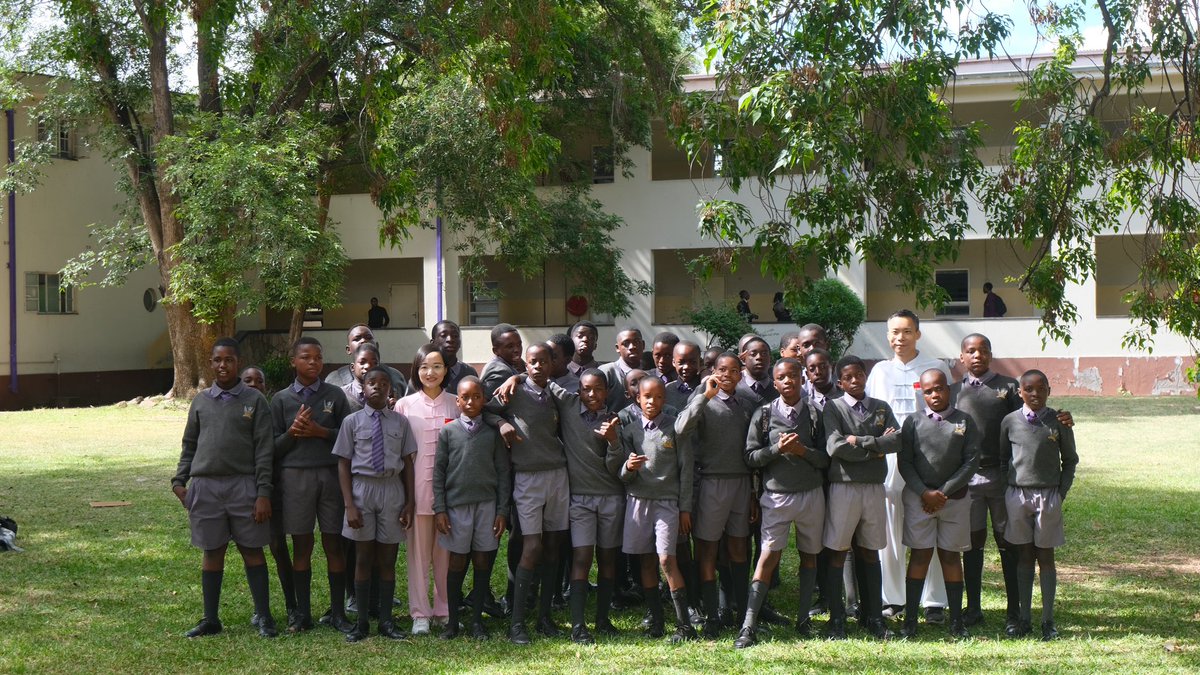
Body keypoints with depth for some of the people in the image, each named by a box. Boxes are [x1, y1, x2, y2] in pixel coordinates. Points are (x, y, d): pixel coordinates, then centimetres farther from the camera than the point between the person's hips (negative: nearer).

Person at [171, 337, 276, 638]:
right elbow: (189, 446, 16)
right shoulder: (200, 402, 11)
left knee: (252, 550, 3)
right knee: (212, 552, 9)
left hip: (243, 486, -3)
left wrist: (263, 493, -9)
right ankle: (210, 619, 16)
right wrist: (179, 481, 4)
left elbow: (264, 449, -3)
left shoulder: (254, 401, 1)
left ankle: (263, 616, 10)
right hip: (206, 487, 3)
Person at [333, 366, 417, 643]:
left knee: (387, 559, 7)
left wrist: (409, 502, 2)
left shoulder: (400, 422, 4)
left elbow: (408, 463, 6)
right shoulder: (352, 421, 1)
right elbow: (343, 465, 0)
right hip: (362, 488, -1)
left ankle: (386, 620, 15)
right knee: (363, 559, 5)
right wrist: (349, 505, -7)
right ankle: (362, 622, 13)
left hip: (392, 488, 1)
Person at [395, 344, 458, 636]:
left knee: (446, 549, 7)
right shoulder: (404, 405, 2)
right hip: (417, 484, -1)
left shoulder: (456, 404, 6)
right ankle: (420, 613, 8)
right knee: (419, 549, 2)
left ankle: (444, 610, 16)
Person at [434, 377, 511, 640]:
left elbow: (503, 472, 6)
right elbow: (439, 472, 3)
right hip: (456, 504, -1)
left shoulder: (492, 433, 5)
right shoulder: (448, 432, 3)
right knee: (457, 561, 3)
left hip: (487, 504, 1)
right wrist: (439, 509, -3)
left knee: (483, 561, 4)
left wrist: (502, 510, 1)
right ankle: (452, 620, 13)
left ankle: (477, 620, 13)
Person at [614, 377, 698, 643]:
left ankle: (684, 624, -9)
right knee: (647, 561, 6)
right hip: (638, 499, 3)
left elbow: (686, 469, 1)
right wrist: (628, 468, -20)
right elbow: (622, 475, 4)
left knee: (666, 559, -12)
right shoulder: (630, 430, 6)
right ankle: (656, 620, 13)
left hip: (667, 500, -3)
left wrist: (685, 509, -2)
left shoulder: (675, 428, 0)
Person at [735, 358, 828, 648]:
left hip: (811, 494, 3)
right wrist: (778, 448, -16)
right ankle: (748, 627, -14)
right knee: (769, 556, -11)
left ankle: (803, 620, 21)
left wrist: (802, 450, -15)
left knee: (809, 556, 9)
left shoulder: (815, 414, 4)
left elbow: (826, 458, 2)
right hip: (777, 495, -2)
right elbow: (751, 457, -2)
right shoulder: (764, 415, 1)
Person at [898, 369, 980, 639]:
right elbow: (904, 462, 1)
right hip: (919, 497, 0)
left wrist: (943, 492, -8)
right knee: (919, 555, 0)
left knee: (951, 556, 6)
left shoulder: (965, 421, 3)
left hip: (955, 498, 0)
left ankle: (956, 622, 12)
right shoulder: (913, 422, 4)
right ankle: (910, 620, 3)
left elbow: (971, 461, -2)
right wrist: (925, 493, -11)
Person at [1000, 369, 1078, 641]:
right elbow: (1002, 458, 11)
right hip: (1017, 494, 1)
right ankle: (1025, 619, 14)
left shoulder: (1058, 422, -1)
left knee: (1046, 557, 4)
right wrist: (1006, 490, 3)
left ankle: (1048, 621, 11)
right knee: (1024, 556, 8)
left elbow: (1070, 460, 6)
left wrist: (1061, 493, -2)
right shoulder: (1010, 421, 1)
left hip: (1048, 496, -1)